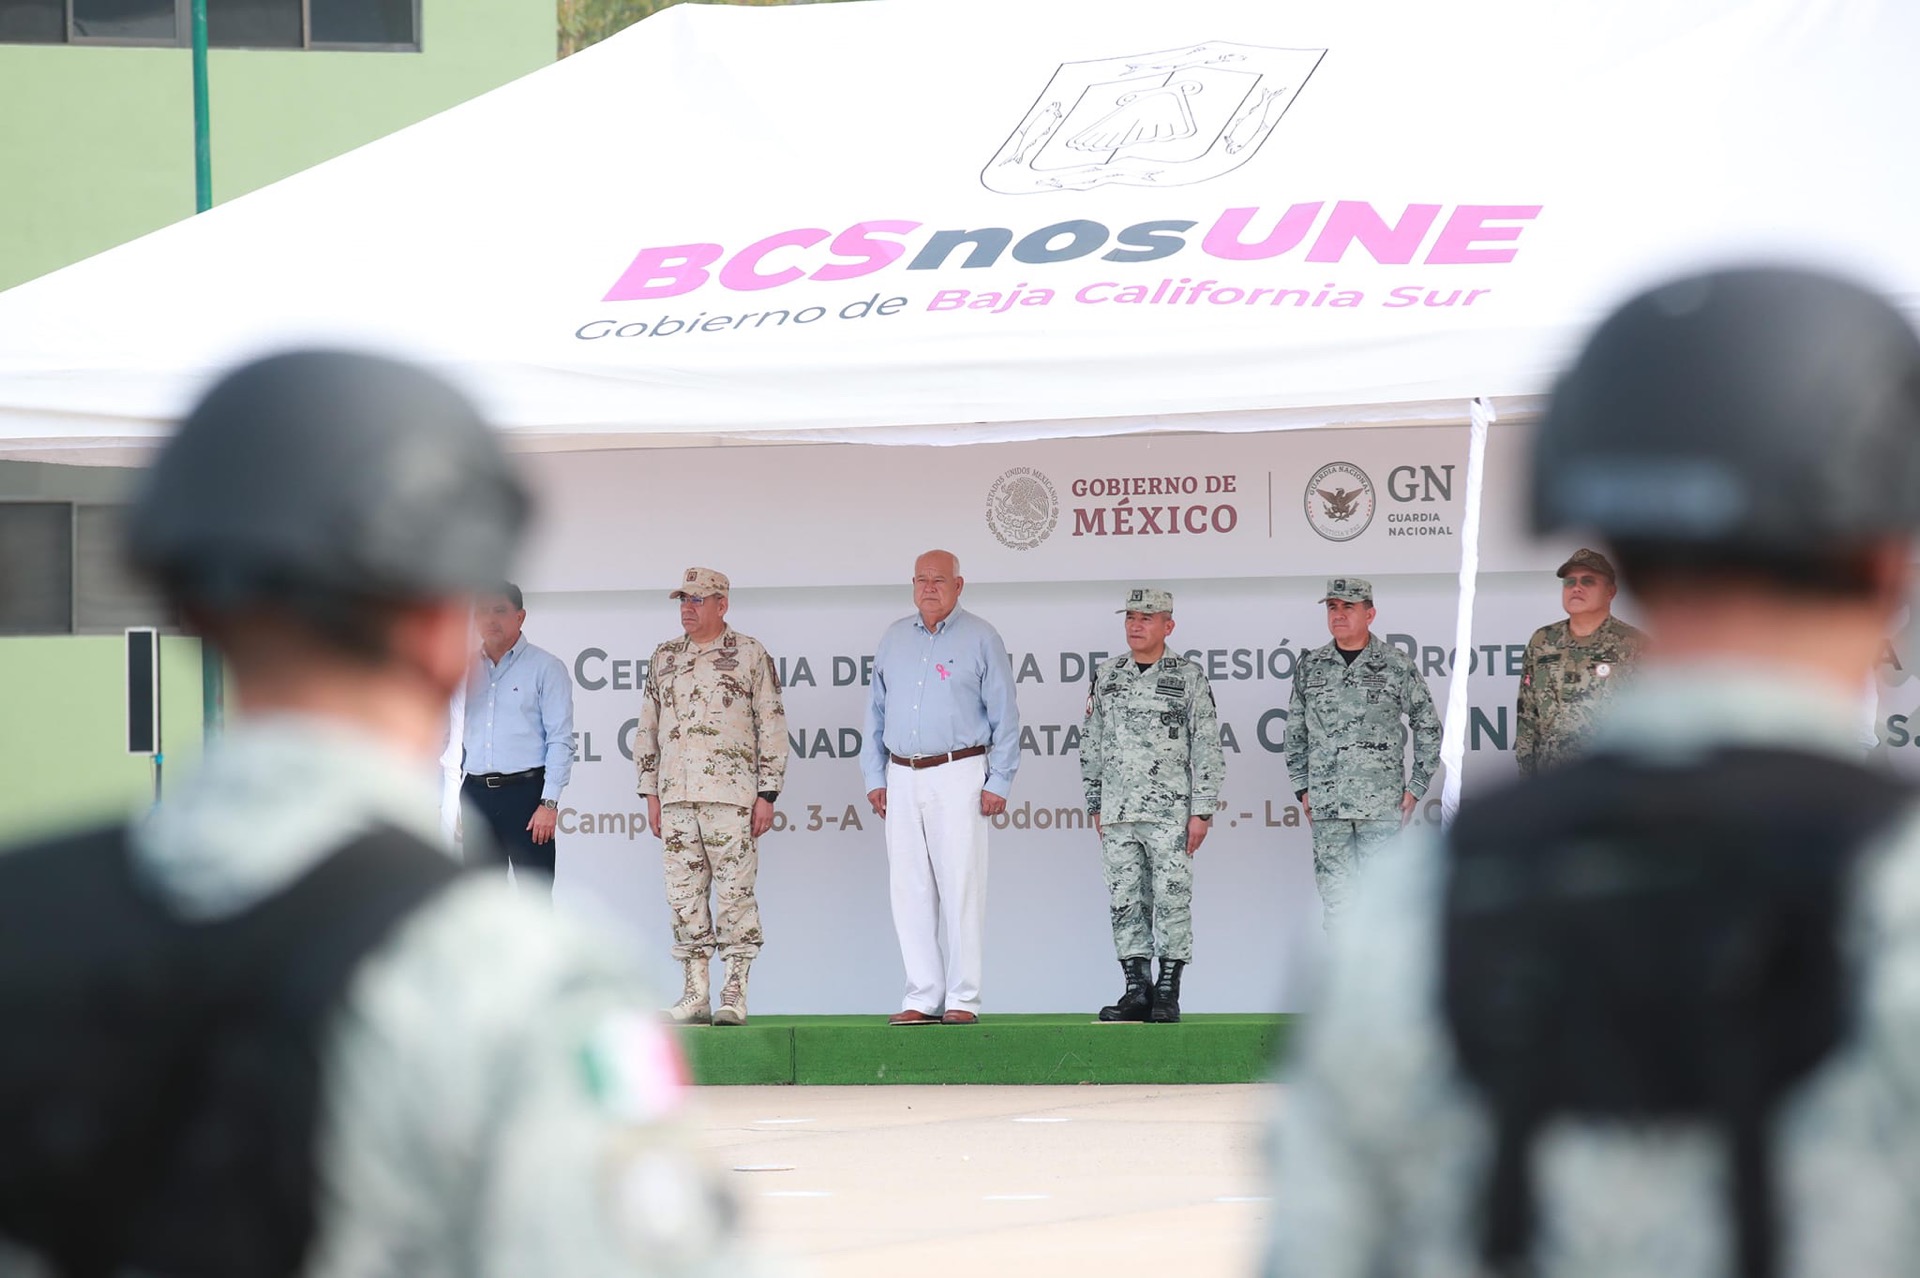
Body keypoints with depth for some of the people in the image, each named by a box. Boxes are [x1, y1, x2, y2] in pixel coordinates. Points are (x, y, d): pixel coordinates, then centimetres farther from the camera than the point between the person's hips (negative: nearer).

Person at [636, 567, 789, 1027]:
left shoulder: (749, 655, 2)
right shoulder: (665, 658, 15)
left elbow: (772, 726, 1)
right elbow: (648, 729, 19)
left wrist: (767, 794, -4)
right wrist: (651, 793, 13)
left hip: (730, 794, -5)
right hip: (676, 796, 5)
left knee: (735, 893, -5)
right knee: (684, 894, 4)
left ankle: (735, 994, -3)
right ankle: (694, 993, 8)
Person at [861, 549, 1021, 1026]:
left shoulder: (980, 639, 1)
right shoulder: (894, 638, 14)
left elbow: (1004, 715, 0)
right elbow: (877, 711, 19)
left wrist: (999, 781, -6)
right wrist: (874, 776, 12)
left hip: (957, 775, -5)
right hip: (902, 778, 5)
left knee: (961, 887, -6)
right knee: (909, 888, 2)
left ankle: (963, 999, -3)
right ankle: (922, 998, 6)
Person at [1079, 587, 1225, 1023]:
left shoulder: (1188, 678, 0)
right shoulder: (1108, 677, 11)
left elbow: (1207, 749, -2)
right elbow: (1092, 745, 17)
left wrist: (1202, 811, -7)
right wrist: (1095, 805, 14)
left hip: (1171, 812, -4)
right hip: (1119, 814, 4)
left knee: (1172, 901, -4)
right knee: (1126, 902, 3)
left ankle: (1168, 994, -1)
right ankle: (1137, 990, 7)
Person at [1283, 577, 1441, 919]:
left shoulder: (1396, 666, 1)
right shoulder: (1311, 668, 10)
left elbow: (1428, 727, 6)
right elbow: (1295, 733, 17)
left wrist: (1416, 788, 1)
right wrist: (1302, 788, 10)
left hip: (1382, 804, -3)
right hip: (1326, 806, 3)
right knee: (1334, 894, 2)